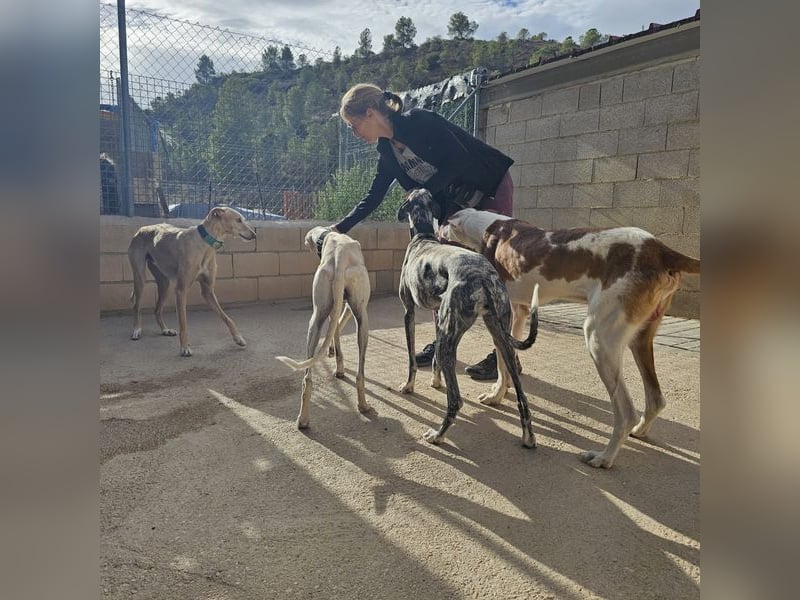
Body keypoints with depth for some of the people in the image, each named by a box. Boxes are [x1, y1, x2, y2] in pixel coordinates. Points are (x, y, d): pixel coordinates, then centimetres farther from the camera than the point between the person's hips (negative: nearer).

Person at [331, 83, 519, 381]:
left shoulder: (419, 121, -21)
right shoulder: (387, 150, 3)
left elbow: (460, 159, -27)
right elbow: (373, 196, 8)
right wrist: (340, 227, 2)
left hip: (491, 190, -8)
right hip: (456, 203, 8)